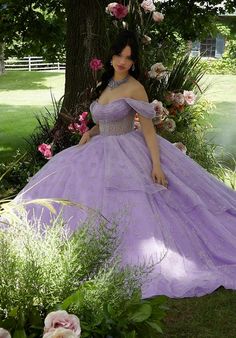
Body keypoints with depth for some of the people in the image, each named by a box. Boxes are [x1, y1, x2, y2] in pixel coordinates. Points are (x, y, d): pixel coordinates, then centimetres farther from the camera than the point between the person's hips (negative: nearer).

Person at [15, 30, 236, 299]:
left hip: (128, 154, -7)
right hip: (101, 152, 8)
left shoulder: (134, 88, -10)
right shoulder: (105, 84, 12)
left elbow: (148, 129, -13)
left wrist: (156, 164, -21)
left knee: (126, 206, -15)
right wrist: (89, 132, 2)